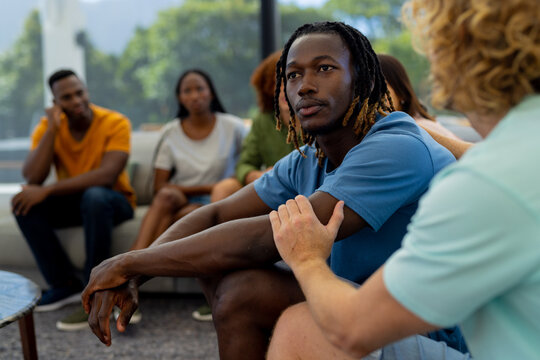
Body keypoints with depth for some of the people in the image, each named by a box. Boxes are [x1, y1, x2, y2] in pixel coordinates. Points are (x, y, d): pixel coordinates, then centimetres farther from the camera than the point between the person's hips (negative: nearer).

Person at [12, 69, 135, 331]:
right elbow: (31, 179, -17)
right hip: (72, 202, 5)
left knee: (94, 197, -37)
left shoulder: (115, 123, -17)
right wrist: (52, 129, -23)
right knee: (24, 204, -20)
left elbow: (107, 175, -30)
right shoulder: (48, 126, -5)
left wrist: (47, 190, -32)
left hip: (113, 200, -4)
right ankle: (65, 285, -10)